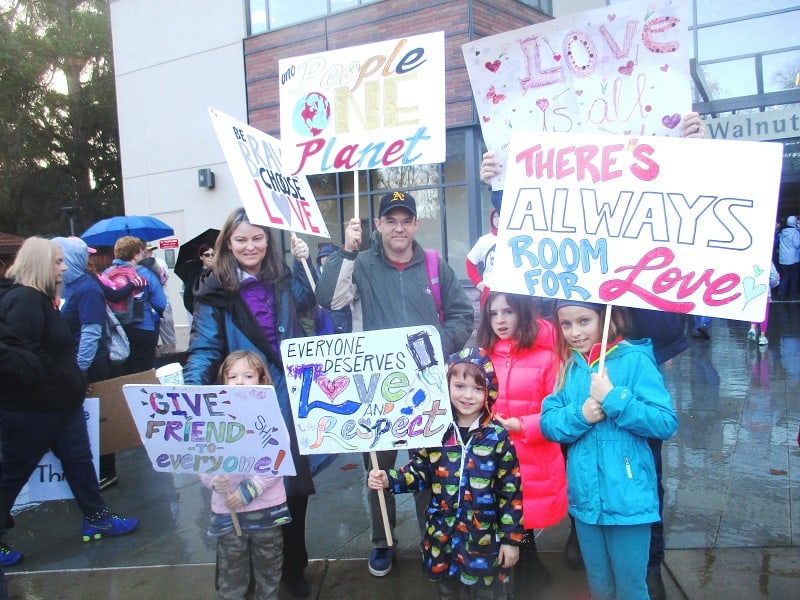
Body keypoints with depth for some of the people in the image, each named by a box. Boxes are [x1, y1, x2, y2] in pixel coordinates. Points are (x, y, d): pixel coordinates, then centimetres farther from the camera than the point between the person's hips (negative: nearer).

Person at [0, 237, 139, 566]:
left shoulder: (40, 298, 14)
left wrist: (72, 382, 13)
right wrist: (64, 382, -20)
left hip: (59, 402, 10)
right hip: (31, 407, -10)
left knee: (79, 458, 15)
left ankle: (96, 518, 27)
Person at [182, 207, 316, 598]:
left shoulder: (284, 279, 5)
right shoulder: (215, 291, -4)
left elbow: (311, 303, 19)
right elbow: (204, 346, -9)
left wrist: (303, 262, 7)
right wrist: (193, 389, -26)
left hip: (291, 399, 3)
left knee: (295, 485, 12)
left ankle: (294, 567, 34)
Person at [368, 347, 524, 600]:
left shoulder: (498, 436, -12)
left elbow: (511, 491, -8)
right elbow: (420, 472, 4)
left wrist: (511, 538, -6)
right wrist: (389, 479, -13)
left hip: (485, 539, -2)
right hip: (443, 537, 3)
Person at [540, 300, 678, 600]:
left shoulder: (635, 359, -12)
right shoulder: (567, 366, 3)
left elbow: (666, 423, -16)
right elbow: (548, 423, 1)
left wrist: (613, 399, -23)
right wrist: (579, 415, -17)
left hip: (627, 498, -4)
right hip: (585, 497, 5)